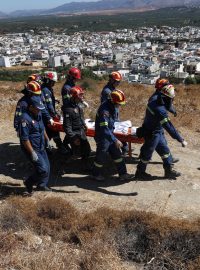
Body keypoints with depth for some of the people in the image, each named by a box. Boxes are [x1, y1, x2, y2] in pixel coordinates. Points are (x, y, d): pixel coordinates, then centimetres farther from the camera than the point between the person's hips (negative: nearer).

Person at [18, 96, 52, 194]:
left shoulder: (38, 114, 5)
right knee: (43, 169, -12)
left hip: (41, 147, 9)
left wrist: (47, 140, 23)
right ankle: (29, 183, 12)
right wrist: (32, 152, -25)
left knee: (47, 167, 16)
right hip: (32, 149, -9)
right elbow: (24, 139, -25)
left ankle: (42, 185, 36)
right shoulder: (25, 119, -24)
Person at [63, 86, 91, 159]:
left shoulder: (78, 106, 2)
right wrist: (73, 137, -23)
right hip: (74, 134, -8)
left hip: (82, 133, 9)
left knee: (87, 151, 15)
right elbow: (67, 126, -24)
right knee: (77, 154, 2)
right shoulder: (68, 109, -25)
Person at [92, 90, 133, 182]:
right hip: (102, 137, -8)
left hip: (109, 134, 8)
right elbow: (104, 129, -34)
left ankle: (122, 174, 19)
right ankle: (96, 174, 28)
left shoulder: (113, 107, -3)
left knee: (117, 154, 10)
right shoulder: (104, 110, -31)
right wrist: (115, 140, -36)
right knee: (101, 156, 6)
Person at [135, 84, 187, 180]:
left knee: (164, 150, 18)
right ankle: (140, 172, 30)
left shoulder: (154, 98, -11)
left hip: (158, 132, 9)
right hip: (152, 134, -9)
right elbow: (170, 128, -34)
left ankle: (169, 170, 32)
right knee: (147, 154, 10)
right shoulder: (160, 111, -35)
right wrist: (181, 140, -29)